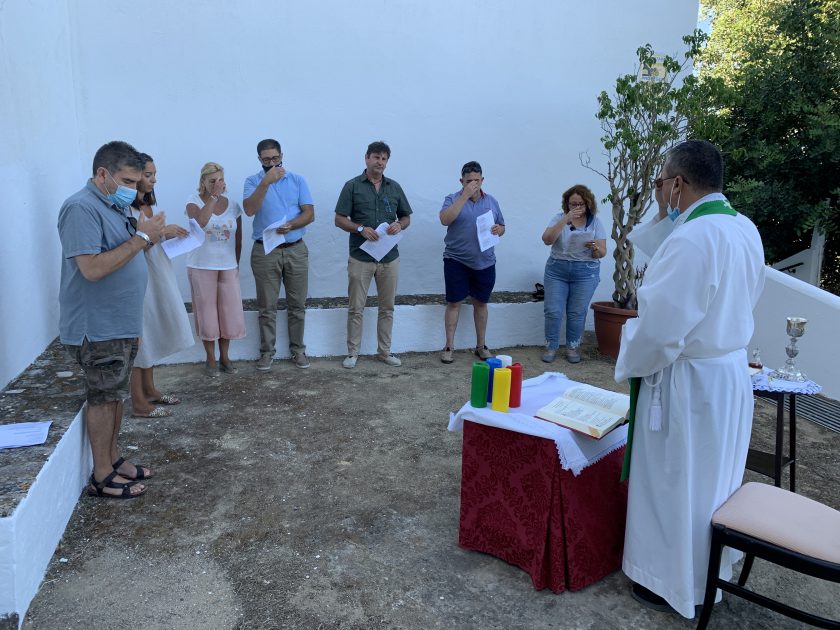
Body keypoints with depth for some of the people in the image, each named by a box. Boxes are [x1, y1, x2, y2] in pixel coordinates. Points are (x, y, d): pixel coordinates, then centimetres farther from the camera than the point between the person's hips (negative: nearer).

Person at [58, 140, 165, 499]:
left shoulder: (113, 207, 14)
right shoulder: (81, 208, -18)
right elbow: (92, 268, -27)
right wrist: (140, 238, -23)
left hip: (120, 325, 9)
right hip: (97, 328, -9)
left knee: (115, 395, 16)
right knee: (102, 398, 0)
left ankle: (113, 459, 29)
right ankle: (102, 477, 11)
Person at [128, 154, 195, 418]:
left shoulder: (148, 204, 11)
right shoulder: (126, 208, -16)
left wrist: (171, 234, 2)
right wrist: (160, 231, -21)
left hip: (157, 276, 9)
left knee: (151, 335, 16)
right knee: (139, 338, -1)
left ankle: (149, 390, 29)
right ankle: (139, 403, 8)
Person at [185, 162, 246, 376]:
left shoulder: (232, 205, 5)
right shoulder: (194, 201, -4)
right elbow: (200, 222, -27)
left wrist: (236, 263, 9)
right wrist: (214, 197, -22)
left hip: (228, 267, 3)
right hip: (202, 267, -3)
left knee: (230, 312, 4)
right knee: (207, 312, 4)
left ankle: (225, 357, 20)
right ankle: (211, 359, 16)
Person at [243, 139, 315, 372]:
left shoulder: (297, 180, 5)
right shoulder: (253, 181, 0)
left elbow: (309, 213, -1)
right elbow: (249, 210, -17)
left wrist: (290, 225, -20)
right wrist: (266, 182, -25)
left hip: (296, 250, 2)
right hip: (265, 252, -1)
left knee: (297, 305, 8)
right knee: (267, 307, 4)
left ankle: (298, 350, 19)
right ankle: (267, 352, 15)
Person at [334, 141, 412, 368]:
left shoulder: (394, 187, 11)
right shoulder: (352, 186, 0)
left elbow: (406, 217, 16)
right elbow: (339, 220, -2)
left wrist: (399, 225, -7)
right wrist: (360, 228, -18)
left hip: (389, 258, 4)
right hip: (360, 257, -3)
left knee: (387, 307, 10)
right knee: (356, 308, 2)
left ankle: (384, 351, 22)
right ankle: (353, 353, 14)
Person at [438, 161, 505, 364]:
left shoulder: (492, 202, 9)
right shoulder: (453, 199, -3)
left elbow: (502, 227, 16)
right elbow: (445, 220, -22)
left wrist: (499, 229, -9)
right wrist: (464, 196, -24)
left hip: (485, 263, 3)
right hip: (456, 261, -3)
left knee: (481, 303, 12)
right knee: (454, 303, 0)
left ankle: (481, 346, 23)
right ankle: (449, 347, 10)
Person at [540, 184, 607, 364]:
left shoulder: (595, 222, 1)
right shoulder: (559, 218, -1)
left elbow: (602, 253, -1)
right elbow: (547, 239, -17)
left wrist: (596, 248, -25)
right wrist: (566, 219, -24)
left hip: (586, 273, 0)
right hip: (557, 270, 0)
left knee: (577, 313, 3)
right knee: (553, 311, -1)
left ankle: (573, 347, 18)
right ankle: (551, 346, 13)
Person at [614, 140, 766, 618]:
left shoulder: (691, 238, -26)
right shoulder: (745, 229, 3)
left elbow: (660, 327, -25)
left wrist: (629, 366, -6)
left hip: (689, 381, -9)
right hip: (732, 371, 9)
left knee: (676, 482, 9)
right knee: (712, 478, 23)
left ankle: (675, 583, 27)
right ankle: (710, 571, 42)